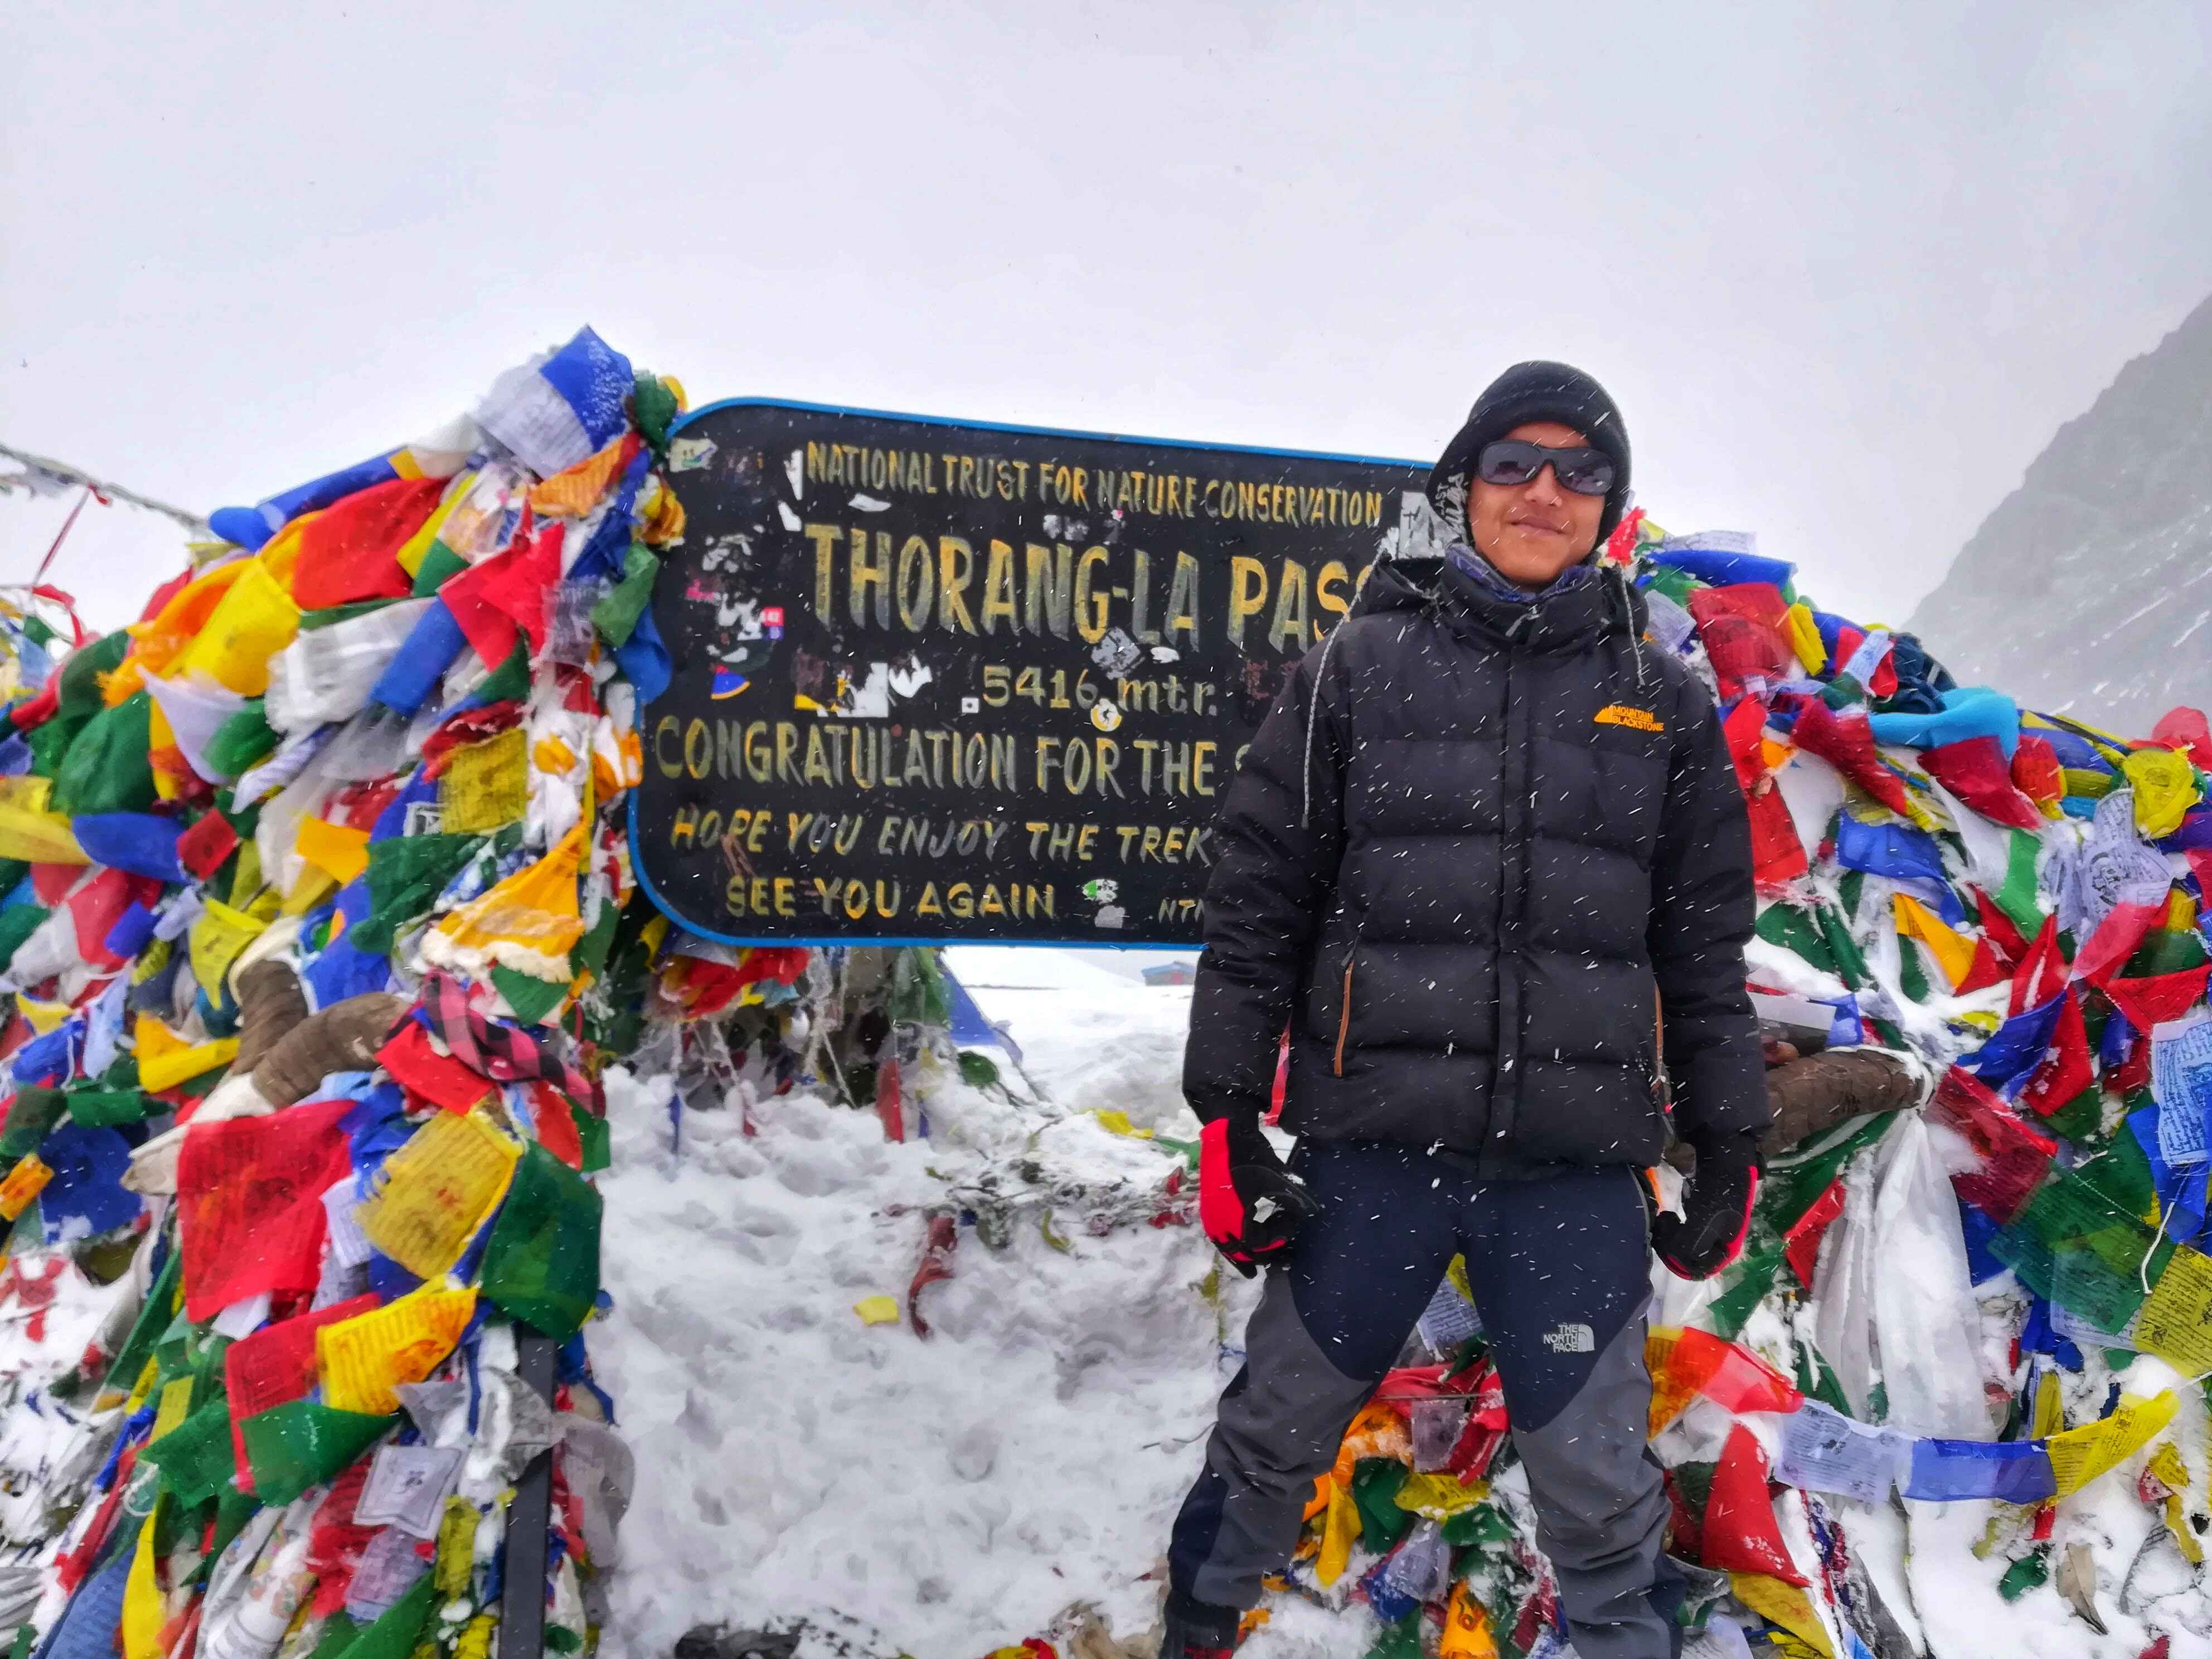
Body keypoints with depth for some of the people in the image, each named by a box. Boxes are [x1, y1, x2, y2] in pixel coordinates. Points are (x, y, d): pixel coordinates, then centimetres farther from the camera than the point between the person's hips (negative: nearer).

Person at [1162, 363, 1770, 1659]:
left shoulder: (1666, 704, 10)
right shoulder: (1360, 667, 5)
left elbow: (1707, 946, 13)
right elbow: (1258, 901, 3)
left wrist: (1731, 1148, 10)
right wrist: (1226, 1112, -1)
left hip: (1579, 1163, 1)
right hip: (1373, 1139, 0)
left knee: (1598, 1485, 6)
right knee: (1276, 1434, 12)